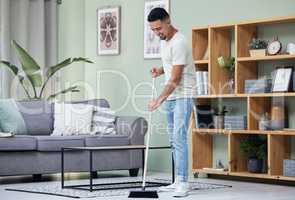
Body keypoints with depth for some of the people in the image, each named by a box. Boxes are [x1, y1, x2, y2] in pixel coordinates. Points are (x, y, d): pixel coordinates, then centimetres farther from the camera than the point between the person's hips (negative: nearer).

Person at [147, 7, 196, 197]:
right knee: (174, 140, 10)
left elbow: (175, 79, -22)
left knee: (179, 138, -15)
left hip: (183, 96, -10)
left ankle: (183, 183, -15)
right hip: (170, 96, 10)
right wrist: (161, 70, 6)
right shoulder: (164, 40, 11)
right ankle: (178, 181, 15)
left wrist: (159, 100, -22)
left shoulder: (179, 43, -19)